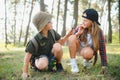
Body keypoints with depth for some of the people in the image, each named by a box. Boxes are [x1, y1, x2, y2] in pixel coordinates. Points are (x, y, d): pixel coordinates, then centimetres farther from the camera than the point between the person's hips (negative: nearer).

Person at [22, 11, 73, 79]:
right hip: (41, 57, -4)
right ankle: (47, 67, -2)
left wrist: (68, 35, -16)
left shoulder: (52, 32, -10)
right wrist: (25, 72, -19)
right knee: (42, 64, -41)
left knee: (57, 46, -29)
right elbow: (28, 55, -19)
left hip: (52, 56, 4)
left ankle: (59, 64, -4)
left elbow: (61, 42, 3)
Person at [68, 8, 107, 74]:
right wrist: (78, 33, -31)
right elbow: (71, 40, -12)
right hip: (78, 48, 2)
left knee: (87, 52, -39)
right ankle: (73, 63, -21)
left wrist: (104, 66, -18)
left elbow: (102, 49, -17)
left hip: (88, 50, -1)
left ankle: (86, 61, 0)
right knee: (72, 37, -30)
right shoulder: (80, 28, -17)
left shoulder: (98, 32, -20)